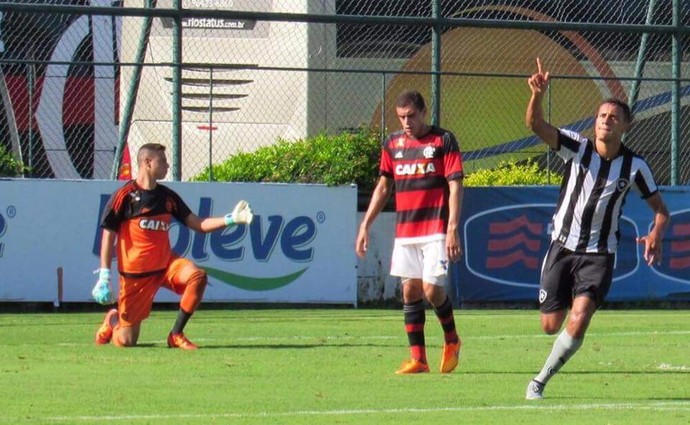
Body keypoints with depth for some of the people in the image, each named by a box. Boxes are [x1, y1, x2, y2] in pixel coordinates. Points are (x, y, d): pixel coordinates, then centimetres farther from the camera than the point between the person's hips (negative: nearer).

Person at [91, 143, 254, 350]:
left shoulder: (168, 196, 7)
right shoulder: (125, 195, -9)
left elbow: (198, 224, 7)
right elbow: (108, 235, -7)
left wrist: (230, 219, -8)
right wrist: (104, 276, -13)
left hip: (165, 263, 5)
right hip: (135, 272, -5)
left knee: (197, 276, -27)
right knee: (126, 341, -6)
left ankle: (176, 334, -12)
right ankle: (113, 320, 33)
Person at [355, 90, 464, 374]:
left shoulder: (443, 140, -3)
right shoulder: (393, 144, 11)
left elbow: (455, 186, -7)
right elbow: (383, 188, 18)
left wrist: (453, 228, -15)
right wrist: (365, 226, 13)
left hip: (436, 230, -5)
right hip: (404, 231, 5)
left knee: (431, 288, -12)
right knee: (410, 291, 2)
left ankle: (451, 340, 14)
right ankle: (417, 358, 6)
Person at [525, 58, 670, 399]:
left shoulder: (635, 166, -3)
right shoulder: (578, 148, -6)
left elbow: (659, 208, 6)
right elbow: (535, 125, -20)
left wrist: (656, 235, -16)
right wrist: (537, 95, -40)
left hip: (599, 255, -1)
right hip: (563, 247, 1)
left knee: (578, 322, -19)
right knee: (551, 326, 4)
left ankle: (540, 380, -2)